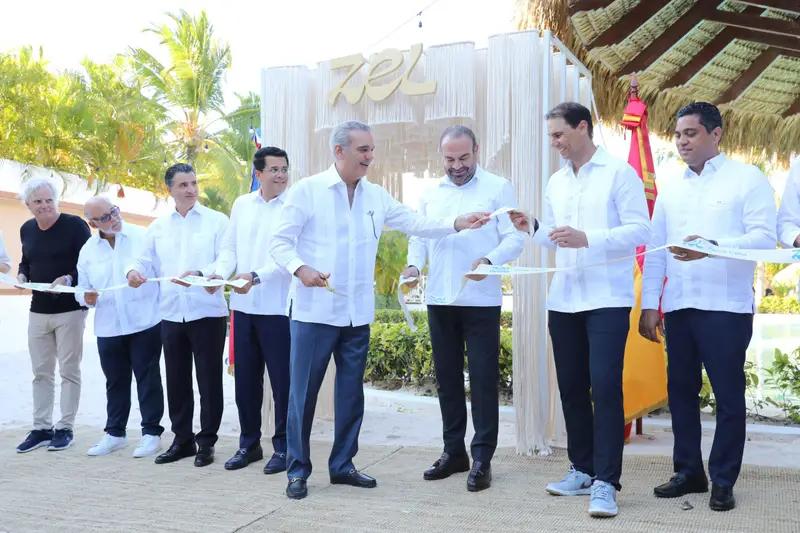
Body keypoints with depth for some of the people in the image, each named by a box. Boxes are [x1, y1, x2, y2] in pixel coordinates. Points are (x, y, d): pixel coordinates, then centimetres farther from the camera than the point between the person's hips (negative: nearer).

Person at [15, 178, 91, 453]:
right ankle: (41, 428, 19)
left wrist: (68, 279, -27)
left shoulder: (75, 225, -10)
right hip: (38, 310, 6)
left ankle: (65, 428, 12)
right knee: (41, 372, 10)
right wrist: (21, 276, -1)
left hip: (70, 309, -6)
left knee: (69, 371, 3)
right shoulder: (26, 229, 8)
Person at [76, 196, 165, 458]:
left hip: (145, 322, -4)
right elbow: (82, 287, 11)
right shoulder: (88, 250, 8)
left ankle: (151, 432, 11)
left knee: (148, 377, 2)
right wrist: (85, 296, -10)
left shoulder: (144, 237, -3)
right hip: (108, 327, 4)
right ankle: (115, 433, 26)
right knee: (115, 381, 13)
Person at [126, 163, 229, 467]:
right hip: (171, 314, 4)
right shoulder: (158, 227, 14)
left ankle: (206, 442, 14)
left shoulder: (216, 221, 0)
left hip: (207, 313, -4)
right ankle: (182, 439, 24)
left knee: (209, 379, 2)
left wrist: (200, 273, -27)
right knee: (176, 380, 11)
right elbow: (147, 260, 15)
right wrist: (134, 271, -8)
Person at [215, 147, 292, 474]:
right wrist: (220, 274, -5)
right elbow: (229, 248, 13)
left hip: (278, 308, -5)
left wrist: (257, 277, -25)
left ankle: (283, 447, 16)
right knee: (245, 379, 12)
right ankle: (249, 444, 26)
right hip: (243, 306, 5)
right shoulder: (242, 205, 12)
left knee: (282, 380, 2)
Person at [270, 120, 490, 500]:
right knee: (303, 391, 1)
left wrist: (457, 224, -4)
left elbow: (416, 224, 9)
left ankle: (342, 464, 24)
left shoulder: (377, 196, 10)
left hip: (357, 314, 5)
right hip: (314, 311, -5)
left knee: (351, 392, 11)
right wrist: (300, 269, -23)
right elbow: (280, 242, -5)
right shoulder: (307, 190, -4)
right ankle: (298, 468, 15)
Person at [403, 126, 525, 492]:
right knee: (447, 378, 12)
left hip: (481, 301, -5)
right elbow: (418, 236, 15)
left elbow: (515, 237, -6)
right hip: (439, 301, 5)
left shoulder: (498, 188, -1)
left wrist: (489, 260, -24)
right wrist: (414, 264, -5)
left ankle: (482, 458, 9)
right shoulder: (431, 194, 14)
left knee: (483, 379, -1)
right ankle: (453, 451, 24)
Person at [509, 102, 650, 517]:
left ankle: (605, 482, -2)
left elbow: (640, 230, -10)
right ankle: (582, 470, 22)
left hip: (607, 299, -6)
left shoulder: (619, 173, -3)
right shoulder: (556, 182, 15)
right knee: (571, 387, 9)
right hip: (563, 299, 6)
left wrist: (586, 238, -21)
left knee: (605, 388, -9)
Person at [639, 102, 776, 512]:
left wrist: (714, 246, -27)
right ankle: (688, 472, 23)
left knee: (727, 394, 2)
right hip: (678, 306, 5)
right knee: (680, 391, 10)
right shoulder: (670, 187, 13)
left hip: (726, 306, -5)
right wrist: (649, 304, 5)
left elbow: (765, 237, -10)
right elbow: (655, 247, 10)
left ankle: (723, 481, 13)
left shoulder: (747, 179, 0)